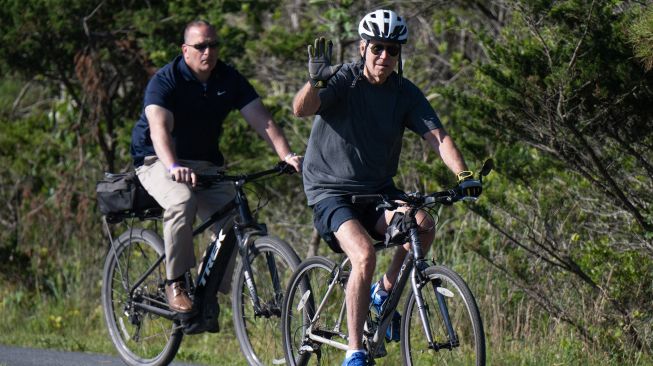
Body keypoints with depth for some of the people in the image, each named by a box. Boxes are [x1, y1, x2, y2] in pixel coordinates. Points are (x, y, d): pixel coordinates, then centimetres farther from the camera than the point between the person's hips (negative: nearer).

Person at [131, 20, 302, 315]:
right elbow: (159, 127, -33)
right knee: (182, 200, -36)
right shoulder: (165, 81, -17)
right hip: (158, 161, -5)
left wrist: (285, 154, -27)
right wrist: (173, 166, -51)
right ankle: (176, 284, -26)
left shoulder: (229, 80, -3)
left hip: (206, 163, 5)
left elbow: (260, 118, -11)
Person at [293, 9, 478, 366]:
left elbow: (437, 135, -9)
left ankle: (384, 291, 1)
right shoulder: (342, 80, -11)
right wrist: (314, 80, -48)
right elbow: (301, 109, -28)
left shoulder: (405, 93, 0)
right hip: (331, 192, -4)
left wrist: (463, 174, -25)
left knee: (423, 225, -25)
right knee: (365, 254, -29)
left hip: (378, 192, 4)